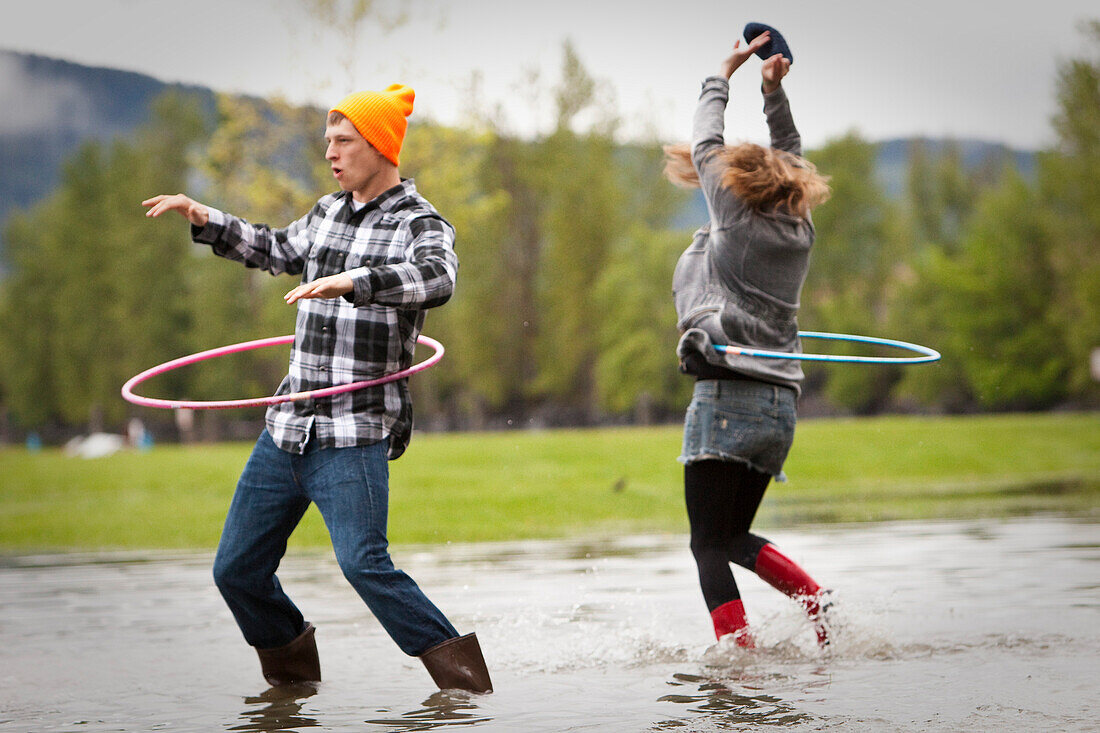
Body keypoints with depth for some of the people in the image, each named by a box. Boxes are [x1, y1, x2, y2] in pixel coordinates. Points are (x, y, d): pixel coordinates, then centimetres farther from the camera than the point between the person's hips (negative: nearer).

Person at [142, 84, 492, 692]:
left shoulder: (421, 225, -6)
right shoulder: (328, 213, 16)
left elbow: (435, 281, -29)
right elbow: (278, 251, 36)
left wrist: (352, 281, -43)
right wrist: (206, 220, 26)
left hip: (355, 435, -7)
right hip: (286, 429, 7)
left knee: (363, 562, -24)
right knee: (237, 570, 8)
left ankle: (457, 670, -14)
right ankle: (291, 667, 29)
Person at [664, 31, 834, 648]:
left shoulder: (737, 219, 0)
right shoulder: (799, 228, 15)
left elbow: (706, 144, 13)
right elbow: (792, 158, 32)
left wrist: (725, 73, 24)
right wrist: (775, 92, 29)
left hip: (727, 393, -7)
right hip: (781, 403, 7)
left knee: (709, 543, -9)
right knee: (733, 536, 17)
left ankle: (740, 654, -22)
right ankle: (818, 599, 0)